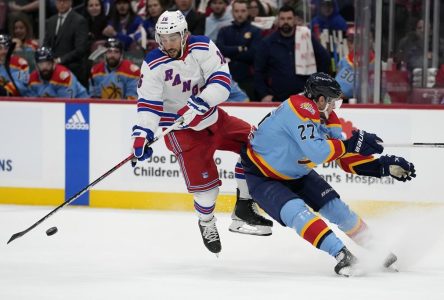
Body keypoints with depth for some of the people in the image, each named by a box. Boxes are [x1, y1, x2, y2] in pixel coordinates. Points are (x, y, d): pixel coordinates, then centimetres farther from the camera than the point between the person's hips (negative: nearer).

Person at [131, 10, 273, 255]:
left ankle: (244, 210, 6)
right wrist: (142, 134, -31)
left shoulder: (202, 48, -14)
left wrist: (200, 103, -35)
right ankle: (206, 223, 16)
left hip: (210, 116, 4)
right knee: (204, 179, -14)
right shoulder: (153, 64, -17)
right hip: (179, 127, -4)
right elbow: (148, 103, -17)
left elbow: (221, 80, -21)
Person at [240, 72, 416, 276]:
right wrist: (351, 144, -36)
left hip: (296, 174, 8)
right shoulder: (300, 109, -31)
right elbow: (316, 152, -40)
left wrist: (382, 166, -8)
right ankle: (341, 254, -38)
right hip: (262, 176, -8)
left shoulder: (327, 117, -3)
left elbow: (345, 159, 1)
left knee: (334, 206, 0)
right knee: (295, 211, -30)